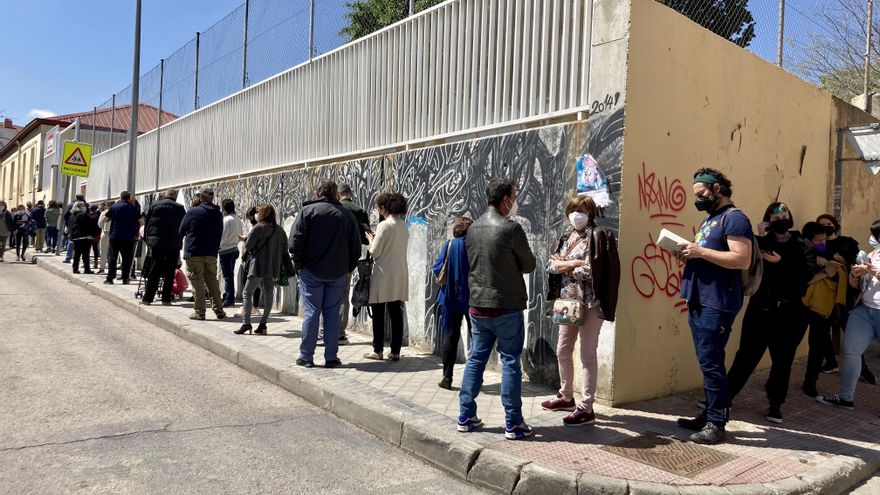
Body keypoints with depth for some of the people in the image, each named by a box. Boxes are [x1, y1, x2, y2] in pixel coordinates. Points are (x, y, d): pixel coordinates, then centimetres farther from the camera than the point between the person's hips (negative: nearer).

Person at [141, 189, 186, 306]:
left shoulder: (155, 205, 5)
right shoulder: (180, 208, 1)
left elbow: (147, 223, 8)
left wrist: (147, 239, 15)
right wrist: (180, 241, 15)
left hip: (156, 242, 1)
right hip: (174, 244, -1)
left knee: (154, 271, 7)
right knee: (169, 272, 4)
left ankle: (147, 298, 8)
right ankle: (166, 299, 4)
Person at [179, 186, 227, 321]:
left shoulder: (193, 212, -8)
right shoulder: (218, 214, 6)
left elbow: (181, 231, 2)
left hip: (194, 253, -4)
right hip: (211, 254, 4)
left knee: (197, 282, 1)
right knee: (212, 281, 11)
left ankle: (200, 312, 3)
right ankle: (218, 310, 10)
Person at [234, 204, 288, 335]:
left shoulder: (259, 228, -9)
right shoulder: (280, 230, 7)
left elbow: (247, 246, -7)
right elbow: (285, 249, 11)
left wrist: (252, 251, 13)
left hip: (258, 266, -5)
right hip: (273, 268, 5)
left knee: (247, 293, 3)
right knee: (268, 296, 8)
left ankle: (246, 323, -4)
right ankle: (263, 323, 8)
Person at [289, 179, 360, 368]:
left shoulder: (307, 211, -4)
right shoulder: (346, 214, 4)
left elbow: (295, 242, -10)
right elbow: (356, 246, 6)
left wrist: (298, 264, 1)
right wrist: (348, 268, 13)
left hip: (311, 272, -2)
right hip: (338, 274, 2)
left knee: (311, 313, 4)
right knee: (332, 313, 8)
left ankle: (306, 356, 9)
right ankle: (331, 357, 10)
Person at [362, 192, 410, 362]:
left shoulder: (384, 225, -13)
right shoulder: (404, 226, 8)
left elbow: (374, 252, -11)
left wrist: (371, 239, 7)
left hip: (383, 275, -6)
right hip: (400, 275, 6)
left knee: (378, 314, 5)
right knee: (396, 313, 8)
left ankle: (377, 350, 11)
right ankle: (395, 351, 11)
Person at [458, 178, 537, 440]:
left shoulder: (473, 228, 7)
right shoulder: (511, 228, -14)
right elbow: (529, 265, -5)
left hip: (478, 306, 6)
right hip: (506, 307, -6)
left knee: (475, 359, 13)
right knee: (510, 362, 2)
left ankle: (466, 417, 19)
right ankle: (513, 424, 8)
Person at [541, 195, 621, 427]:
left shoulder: (597, 235, -8)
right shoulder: (566, 237, 14)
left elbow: (592, 271, -18)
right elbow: (550, 264, 5)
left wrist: (564, 266, -6)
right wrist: (573, 263, -12)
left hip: (590, 303, -8)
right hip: (567, 301, 8)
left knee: (587, 355, -3)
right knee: (562, 351, 15)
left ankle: (586, 409, 3)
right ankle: (566, 397, 32)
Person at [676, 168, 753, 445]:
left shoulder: (734, 218, -9)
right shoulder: (710, 219, 21)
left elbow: (742, 260, -20)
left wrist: (700, 251, -20)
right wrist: (689, 254, 8)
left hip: (717, 304, -9)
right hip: (699, 301, 9)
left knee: (710, 362, -7)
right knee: (708, 362, 13)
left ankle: (716, 424, 0)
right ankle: (710, 415, 21)